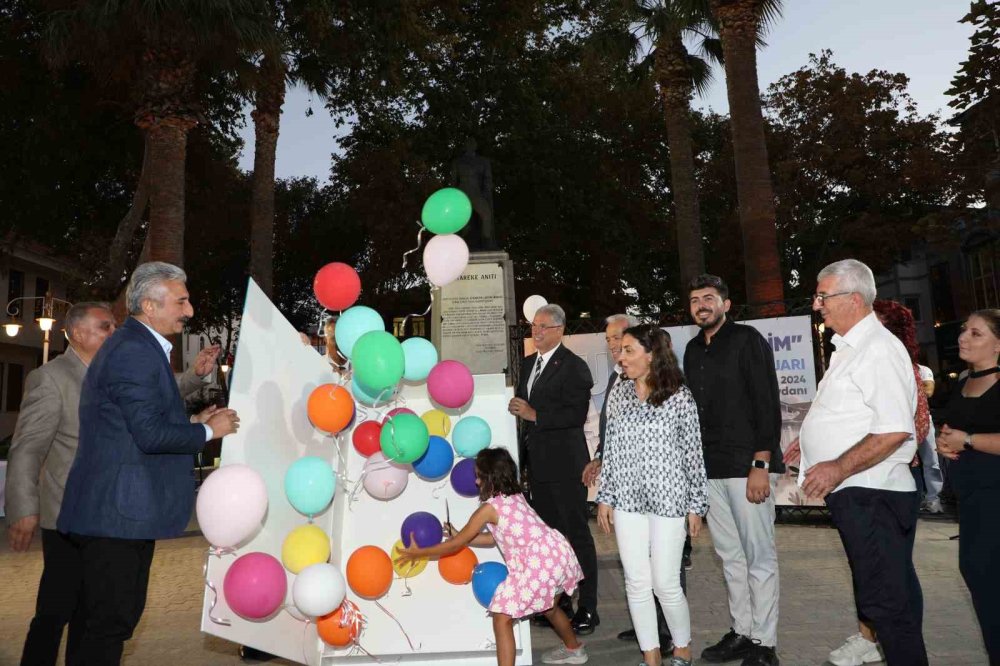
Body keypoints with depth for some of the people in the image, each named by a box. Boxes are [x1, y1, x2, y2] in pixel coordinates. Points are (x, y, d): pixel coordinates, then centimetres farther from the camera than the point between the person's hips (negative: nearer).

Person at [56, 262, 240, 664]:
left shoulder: (135, 345, 16)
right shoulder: (135, 351, -18)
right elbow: (150, 435, -23)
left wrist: (193, 422, 11)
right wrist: (208, 430, -10)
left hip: (122, 511, 10)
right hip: (119, 513, -10)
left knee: (121, 615, 18)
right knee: (110, 624, 0)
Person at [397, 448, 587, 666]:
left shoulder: (489, 508, -7)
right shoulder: (515, 497, 16)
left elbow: (456, 545, 1)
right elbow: (498, 537, 23)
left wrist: (418, 553, 11)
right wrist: (460, 535, 27)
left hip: (538, 563, -9)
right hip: (557, 552, 10)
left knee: (502, 618, -2)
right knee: (548, 606, 34)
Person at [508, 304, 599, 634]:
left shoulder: (573, 366, -11)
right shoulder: (528, 364, 13)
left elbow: (576, 414, -19)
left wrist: (535, 415, -20)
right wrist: (517, 407, 3)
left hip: (565, 462, -8)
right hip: (538, 463, 8)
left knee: (577, 533, 0)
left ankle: (587, 608, 11)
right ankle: (559, 601, 28)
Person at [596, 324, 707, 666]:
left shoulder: (679, 395, -6)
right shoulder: (618, 393, 5)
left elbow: (693, 453, -2)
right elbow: (610, 448, 9)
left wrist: (696, 505, -1)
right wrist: (604, 497, 8)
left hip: (668, 499, -3)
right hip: (627, 499, 3)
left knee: (665, 583, 1)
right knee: (637, 583, 6)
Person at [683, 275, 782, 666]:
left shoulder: (746, 340, -4)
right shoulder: (694, 350, 15)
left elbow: (767, 404, -10)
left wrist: (761, 465, -16)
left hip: (747, 467, -6)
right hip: (710, 469, 6)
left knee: (758, 556, 1)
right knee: (729, 556, 12)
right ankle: (740, 633, 23)